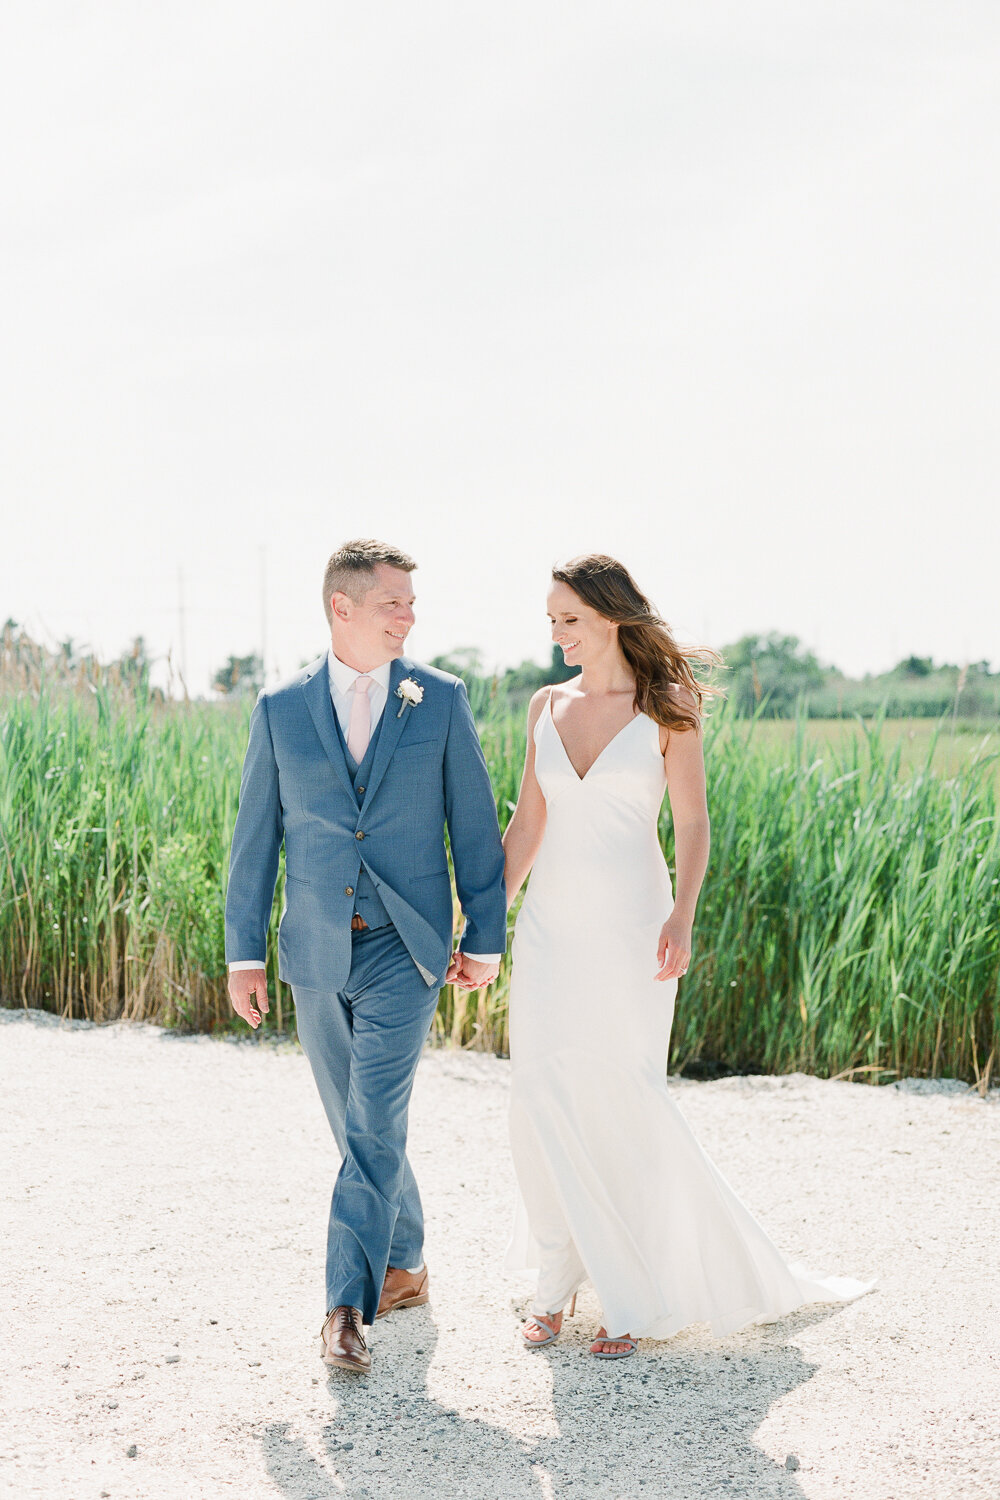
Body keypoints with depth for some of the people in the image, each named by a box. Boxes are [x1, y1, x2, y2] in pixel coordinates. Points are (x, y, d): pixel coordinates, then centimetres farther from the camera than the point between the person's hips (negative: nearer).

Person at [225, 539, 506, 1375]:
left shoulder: (441, 701, 0)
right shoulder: (281, 710, 3)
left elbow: (474, 825, 2)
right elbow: (255, 836, 6)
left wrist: (486, 937, -1)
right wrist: (244, 952, 4)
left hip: (405, 946, -3)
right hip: (316, 954, 3)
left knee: (374, 1122, -13)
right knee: (357, 1124, 13)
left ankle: (348, 1306, -12)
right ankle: (403, 1267, 31)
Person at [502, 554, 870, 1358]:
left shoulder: (667, 707, -4)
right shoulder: (548, 706, 8)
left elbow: (693, 822, -5)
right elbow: (527, 823, 10)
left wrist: (682, 916, -19)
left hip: (629, 929, -4)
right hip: (551, 927, 4)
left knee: (625, 1103, -3)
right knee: (545, 1103, 2)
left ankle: (635, 1293, 13)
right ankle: (558, 1278, 18)